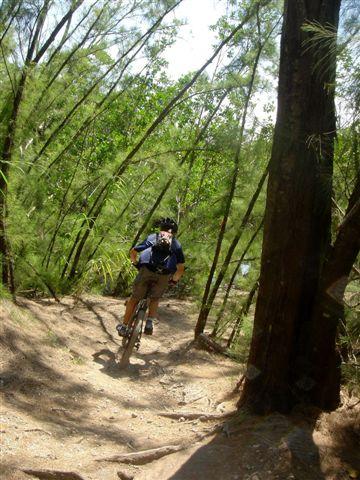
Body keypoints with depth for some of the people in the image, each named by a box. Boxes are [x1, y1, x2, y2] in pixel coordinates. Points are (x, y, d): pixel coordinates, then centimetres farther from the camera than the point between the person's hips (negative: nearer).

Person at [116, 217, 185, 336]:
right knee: (154, 299, 22)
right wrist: (174, 280, 30)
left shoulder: (152, 237, 25)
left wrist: (135, 263, 39)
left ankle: (124, 326, 17)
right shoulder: (177, 244, 25)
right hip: (164, 275, 0)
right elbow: (181, 268, 16)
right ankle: (150, 322, 2)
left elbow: (133, 252, 22)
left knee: (134, 298, 13)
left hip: (147, 270, 0)